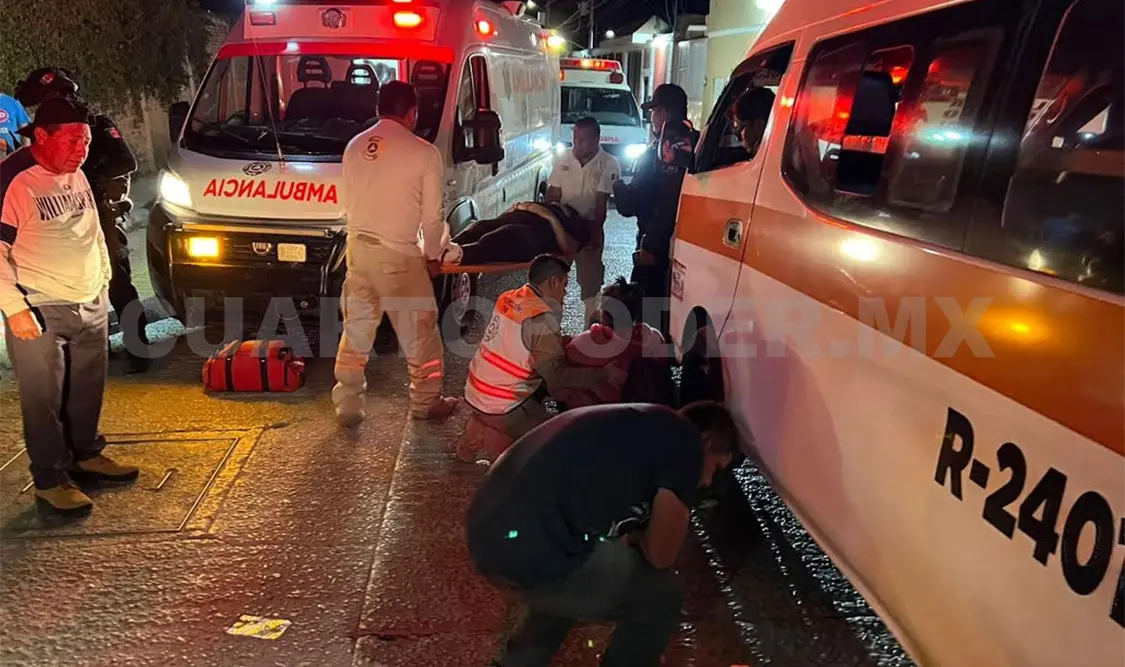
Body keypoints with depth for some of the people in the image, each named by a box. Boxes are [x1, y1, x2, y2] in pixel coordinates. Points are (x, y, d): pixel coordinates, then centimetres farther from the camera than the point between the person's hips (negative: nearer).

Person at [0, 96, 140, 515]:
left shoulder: (77, 176, 9)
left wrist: (103, 279, 19)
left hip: (91, 304, 7)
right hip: (39, 312, -7)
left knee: (88, 388, 17)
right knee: (44, 399, 1)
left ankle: (85, 454, 35)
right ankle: (50, 481, 13)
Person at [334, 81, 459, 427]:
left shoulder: (355, 146, 7)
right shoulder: (424, 152, -10)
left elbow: (348, 202, 13)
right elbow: (431, 216, -6)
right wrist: (431, 253, 9)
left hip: (358, 248, 6)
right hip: (398, 255, -6)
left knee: (356, 331, 15)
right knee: (420, 333, 11)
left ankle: (348, 405, 22)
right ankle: (426, 403, 24)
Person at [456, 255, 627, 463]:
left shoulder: (509, 298, 3)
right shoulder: (542, 318, -19)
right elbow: (558, 375, -21)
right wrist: (605, 374, -14)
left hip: (476, 392, 7)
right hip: (501, 405, -7)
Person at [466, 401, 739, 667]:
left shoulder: (635, 426, 26)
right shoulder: (685, 441, 0)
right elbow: (661, 554, 3)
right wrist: (637, 537, 21)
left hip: (487, 528, 9)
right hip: (530, 549, -9)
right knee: (659, 598, 13)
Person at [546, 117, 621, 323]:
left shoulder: (608, 164, -10)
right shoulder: (564, 158, -1)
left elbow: (601, 204, -13)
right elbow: (552, 195, 1)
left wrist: (595, 233, -16)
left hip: (589, 227, -3)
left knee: (591, 281, 2)